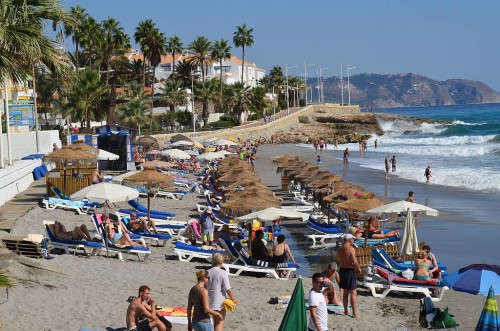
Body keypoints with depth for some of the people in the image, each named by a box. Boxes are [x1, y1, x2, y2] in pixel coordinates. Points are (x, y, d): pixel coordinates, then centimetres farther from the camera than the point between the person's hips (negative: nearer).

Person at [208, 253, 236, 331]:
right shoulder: (223, 273, -14)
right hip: (220, 301, -6)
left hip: (210, 300, 6)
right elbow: (227, 288, -17)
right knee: (221, 321, 1)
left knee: (216, 321, 20)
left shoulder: (208, 273, 3)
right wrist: (232, 299, -5)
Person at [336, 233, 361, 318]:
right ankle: (355, 313, -5)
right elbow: (354, 262, -21)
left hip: (342, 270, 8)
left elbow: (338, 263, 15)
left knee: (345, 292, 18)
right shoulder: (350, 249, -16)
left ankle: (346, 311, 26)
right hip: (350, 271, -8)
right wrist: (358, 268, -4)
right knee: (353, 293, -4)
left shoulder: (340, 249, 8)